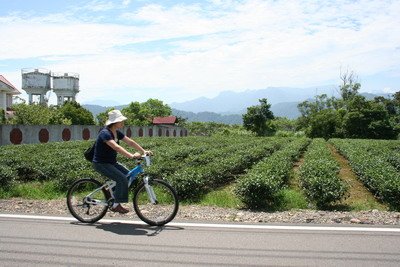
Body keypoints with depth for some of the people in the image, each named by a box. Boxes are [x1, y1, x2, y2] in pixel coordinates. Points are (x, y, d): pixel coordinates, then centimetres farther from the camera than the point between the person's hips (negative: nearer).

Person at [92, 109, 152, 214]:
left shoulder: (117, 133, 5)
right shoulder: (105, 133, -23)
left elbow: (130, 142, 3)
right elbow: (116, 147, -36)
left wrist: (144, 151, -8)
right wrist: (132, 156, -45)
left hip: (111, 162, 9)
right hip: (101, 164, -9)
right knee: (122, 179, -21)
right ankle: (116, 205, -9)